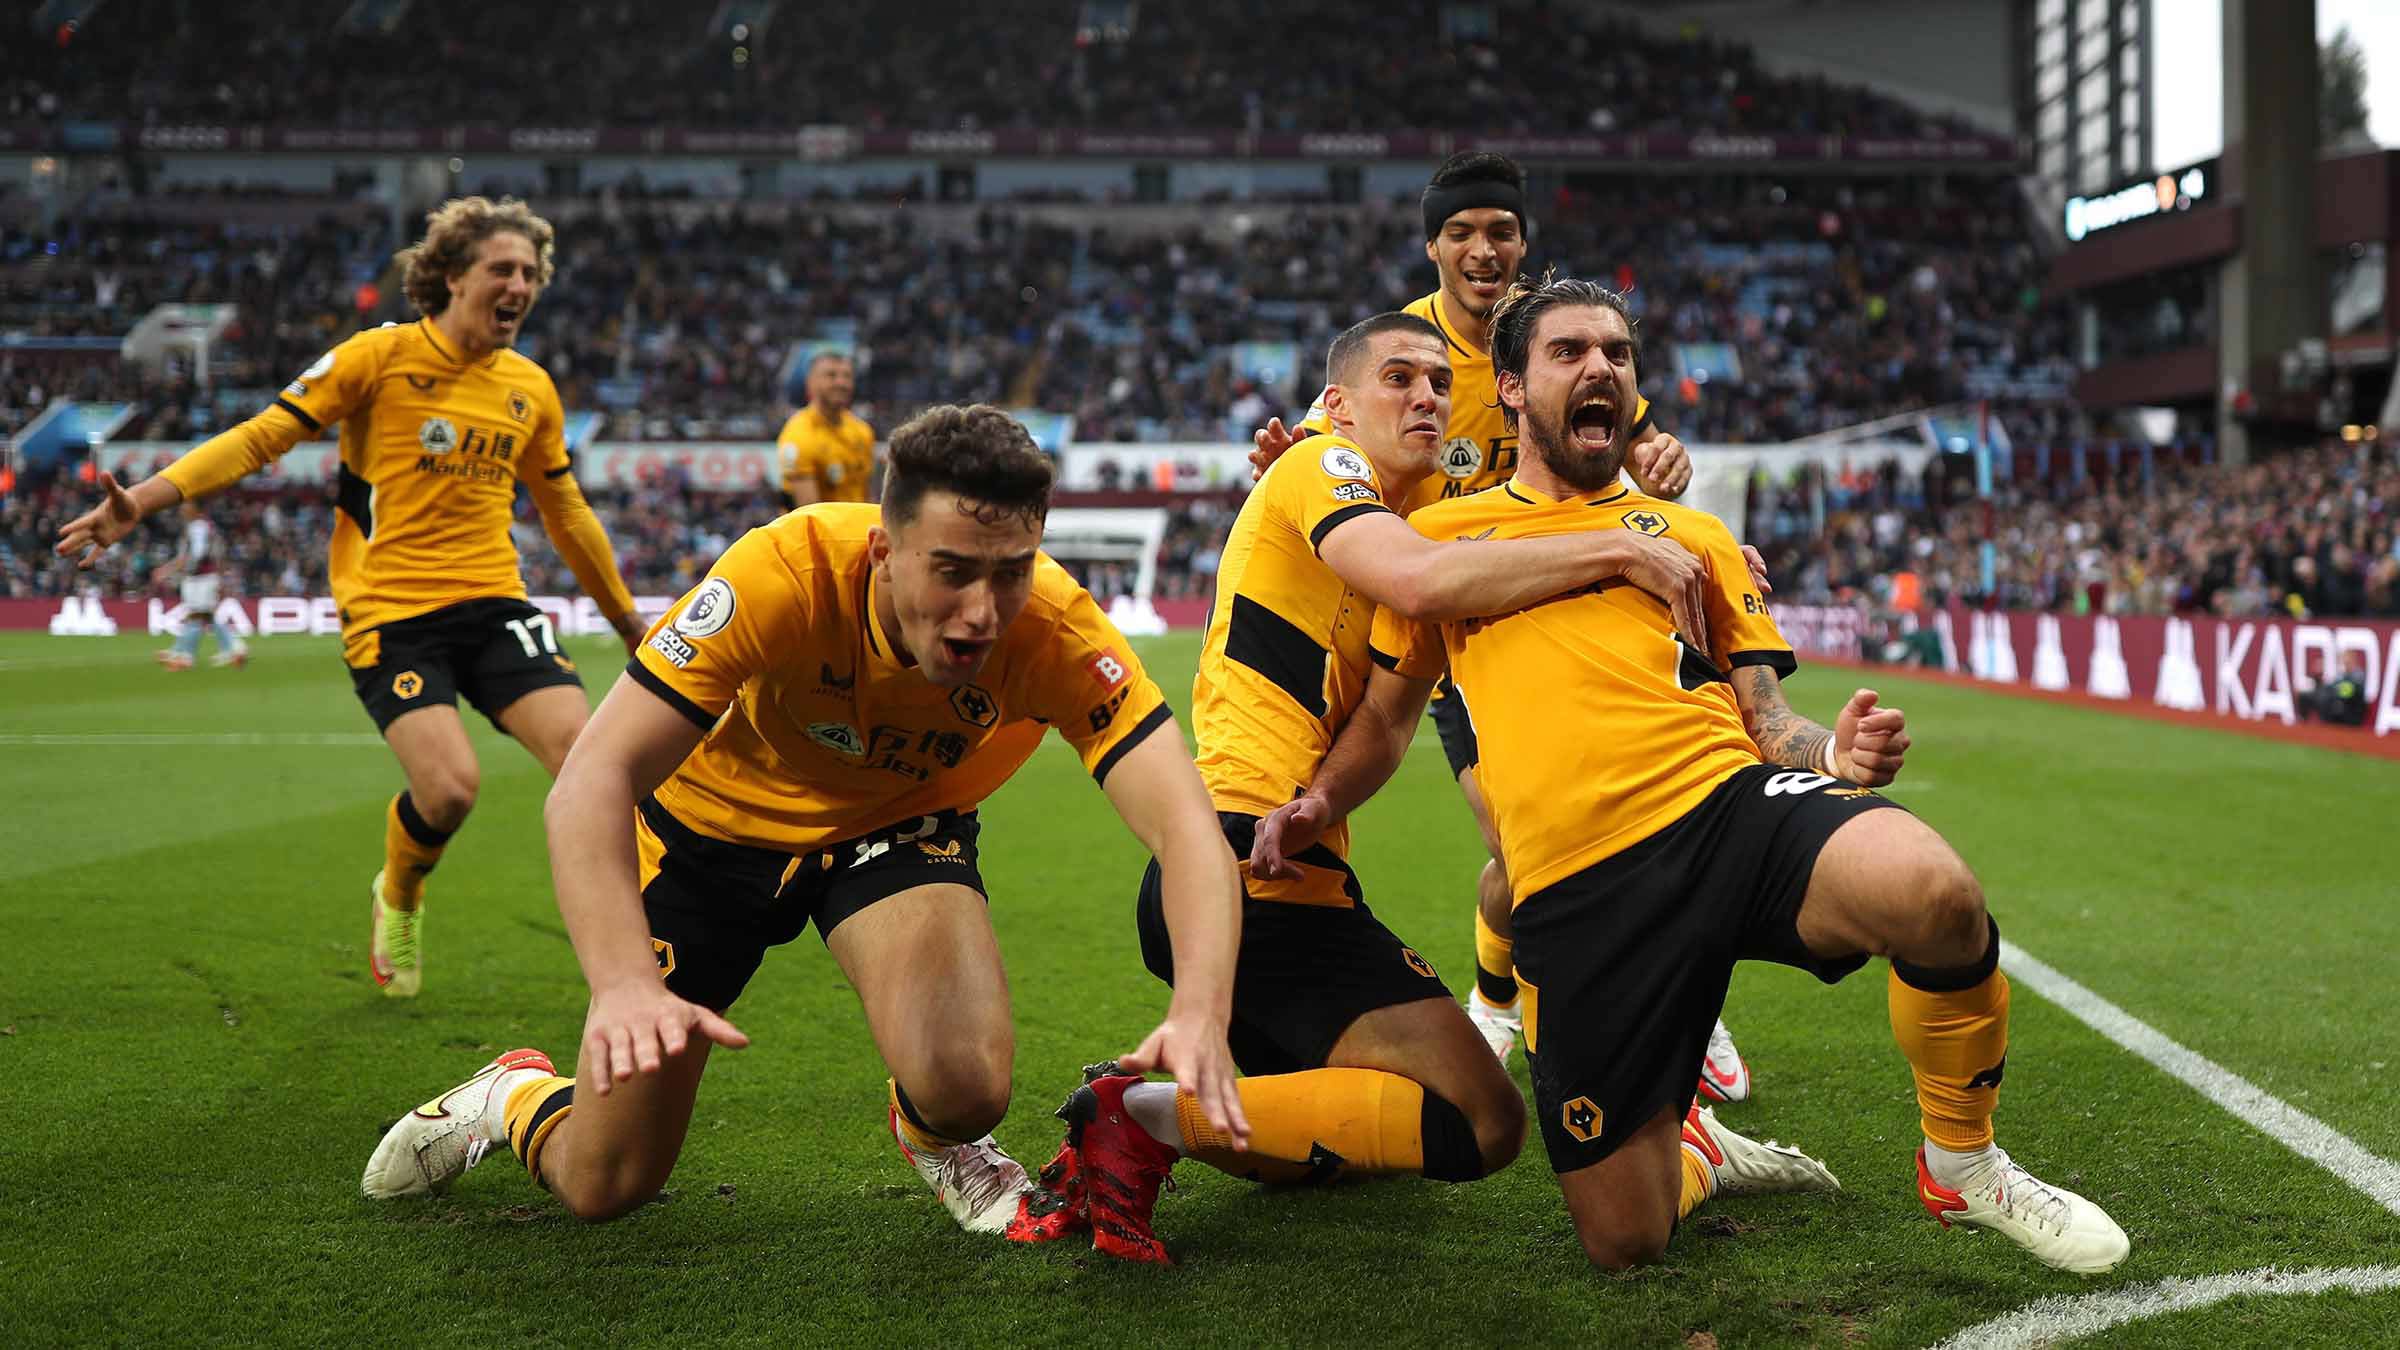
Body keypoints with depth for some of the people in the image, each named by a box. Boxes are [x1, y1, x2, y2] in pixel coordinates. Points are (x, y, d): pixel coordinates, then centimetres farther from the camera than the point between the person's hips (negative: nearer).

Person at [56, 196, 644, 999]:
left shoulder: (532, 389, 10)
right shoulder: (381, 357, -5)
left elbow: (566, 516, 22)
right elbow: (261, 437, -6)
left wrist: (629, 622, 28)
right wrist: (140, 502, -17)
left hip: (494, 603, 4)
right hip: (390, 612, -4)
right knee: (450, 787, -20)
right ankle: (397, 902, 15)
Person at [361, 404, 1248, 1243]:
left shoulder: (1058, 633, -32)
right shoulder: (784, 573, -36)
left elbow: (1186, 827, -38)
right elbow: (593, 781, -37)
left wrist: (1199, 1015, -57)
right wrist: (624, 985, -53)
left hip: (898, 826, 1)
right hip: (716, 821, 0)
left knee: (964, 1088, -29)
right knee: (602, 1188, 2)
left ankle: (934, 1139, 10)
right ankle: (516, 1095, 39)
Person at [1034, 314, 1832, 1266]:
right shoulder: (1322, 466, -4)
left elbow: (1373, 741, 15)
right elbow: (1419, 579, -25)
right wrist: (1623, 551, -21)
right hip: (1258, 871, -10)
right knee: (1480, 1123, -15)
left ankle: (1143, 1111, 8)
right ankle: (1153, 1115, -14)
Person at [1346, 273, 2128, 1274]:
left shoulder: (1695, 535, 22)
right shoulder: (1440, 535, 18)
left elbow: (1765, 721, 15)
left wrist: (1831, 752, -4)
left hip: (1726, 805, 1)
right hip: (1576, 889, 0)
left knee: (1936, 893, -33)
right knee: (1625, 1244, -4)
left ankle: (1961, 1168, -5)